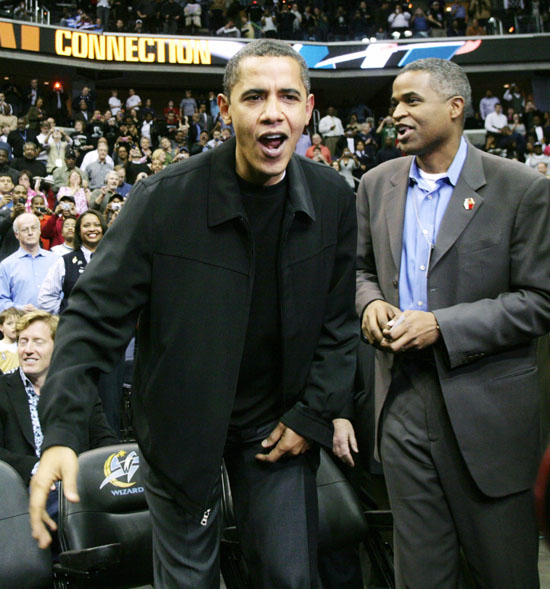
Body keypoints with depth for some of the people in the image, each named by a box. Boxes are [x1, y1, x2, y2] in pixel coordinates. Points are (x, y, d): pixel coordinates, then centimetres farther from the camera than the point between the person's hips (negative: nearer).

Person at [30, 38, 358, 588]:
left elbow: (338, 319, 1)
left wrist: (314, 414, -3)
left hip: (278, 423, 2)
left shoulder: (333, 199, -8)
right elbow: (97, 313, -17)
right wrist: (60, 431, -27)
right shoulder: (162, 200, -19)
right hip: (181, 424, -2)